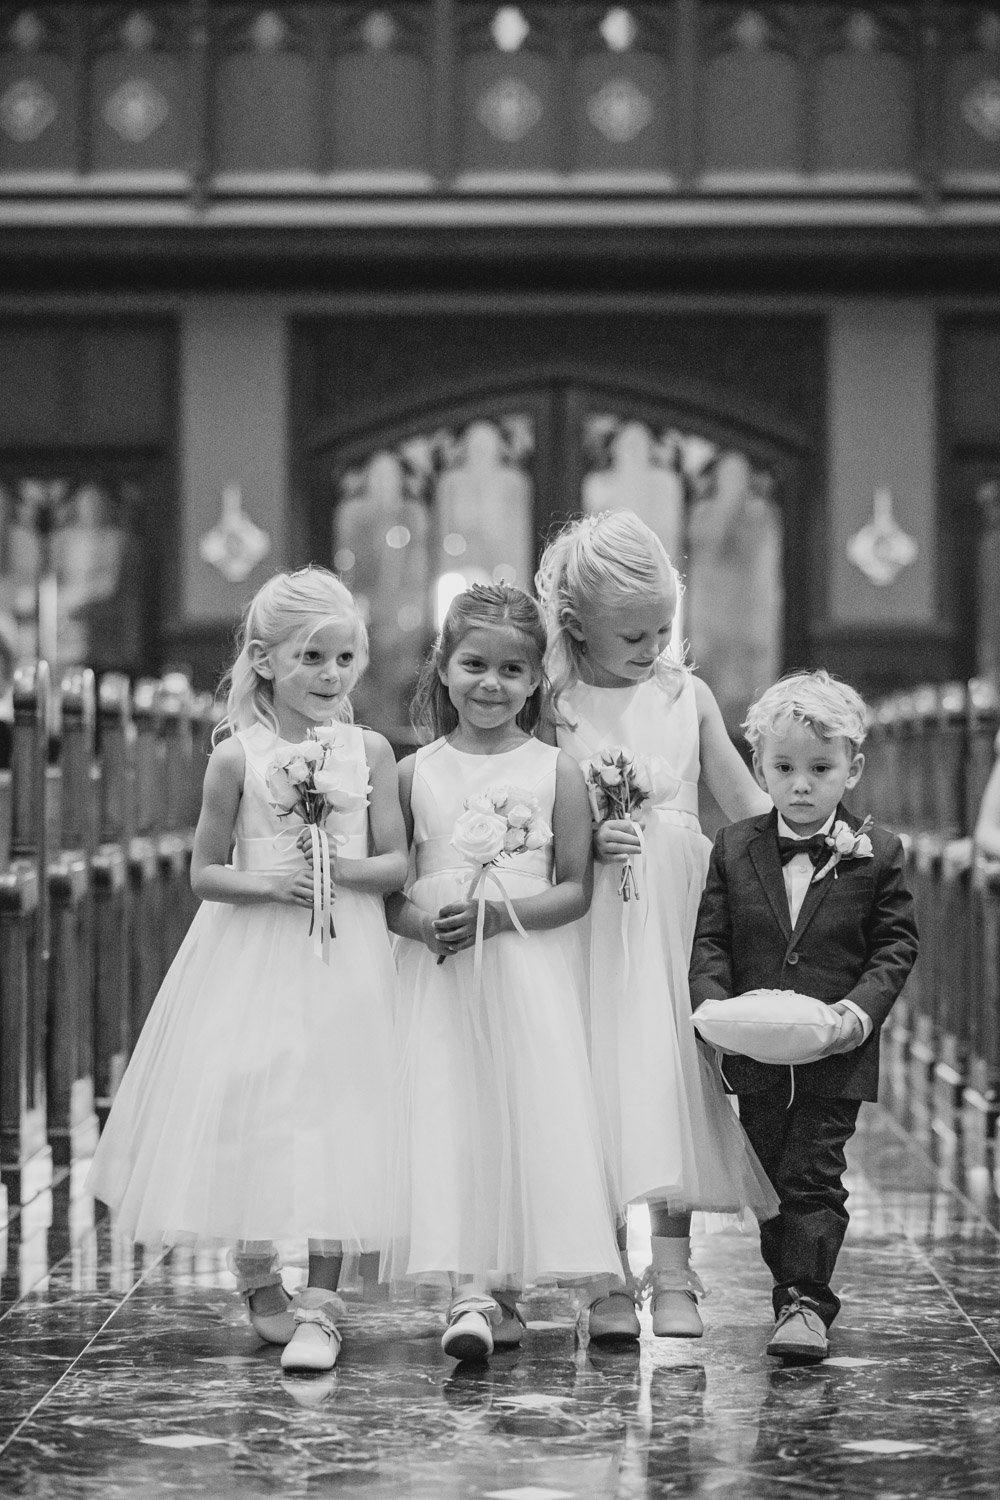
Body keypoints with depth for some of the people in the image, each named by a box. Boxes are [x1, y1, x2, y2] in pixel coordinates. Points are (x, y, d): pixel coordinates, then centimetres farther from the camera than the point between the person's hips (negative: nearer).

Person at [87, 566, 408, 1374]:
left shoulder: (370, 752, 1)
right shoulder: (238, 757, -3)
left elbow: (398, 863, 2)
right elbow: (204, 871, 1)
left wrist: (345, 868, -18)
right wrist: (266, 884, -17)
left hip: (343, 964, 1)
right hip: (252, 959, 0)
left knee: (335, 1122, -4)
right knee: (250, 1117, 2)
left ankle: (320, 1304, 2)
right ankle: (258, 1280, 24)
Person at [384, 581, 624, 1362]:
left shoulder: (557, 772, 2)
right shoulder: (415, 773, 6)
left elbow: (575, 889, -1)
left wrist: (497, 914, -15)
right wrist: (420, 921, -13)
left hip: (530, 971, -1)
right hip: (438, 972, 1)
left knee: (532, 1115, -4)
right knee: (448, 1120, -9)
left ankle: (504, 1285, 6)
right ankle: (471, 1289, -12)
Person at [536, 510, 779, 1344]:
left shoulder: (686, 695, 8)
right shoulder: (552, 707, -2)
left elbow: (743, 801, 12)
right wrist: (588, 839, -18)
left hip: (679, 909, 2)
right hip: (594, 921, -2)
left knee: (676, 1085, 0)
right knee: (605, 1094, -3)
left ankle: (674, 1276, 5)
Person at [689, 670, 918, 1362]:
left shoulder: (877, 854, -2)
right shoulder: (735, 849, 3)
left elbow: (897, 943, -2)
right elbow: (709, 938, 2)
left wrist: (862, 1007, -17)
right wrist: (711, 1001, -15)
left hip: (835, 1053, -3)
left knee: (813, 1175, -7)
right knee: (770, 1177, 13)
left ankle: (806, 1300, -5)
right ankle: (799, 1289, 27)